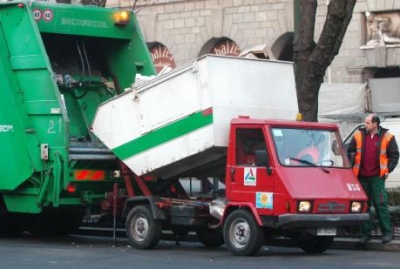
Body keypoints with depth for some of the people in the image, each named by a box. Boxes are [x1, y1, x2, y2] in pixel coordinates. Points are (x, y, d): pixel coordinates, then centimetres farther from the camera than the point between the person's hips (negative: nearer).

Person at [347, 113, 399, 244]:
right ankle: (365, 233, 13)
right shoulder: (358, 135, 6)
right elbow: (350, 152, 12)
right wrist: (351, 169, 4)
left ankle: (387, 232, 1)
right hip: (362, 177, 3)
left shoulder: (386, 137, -1)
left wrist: (388, 169, -4)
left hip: (377, 177, -3)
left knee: (380, 204, -6)